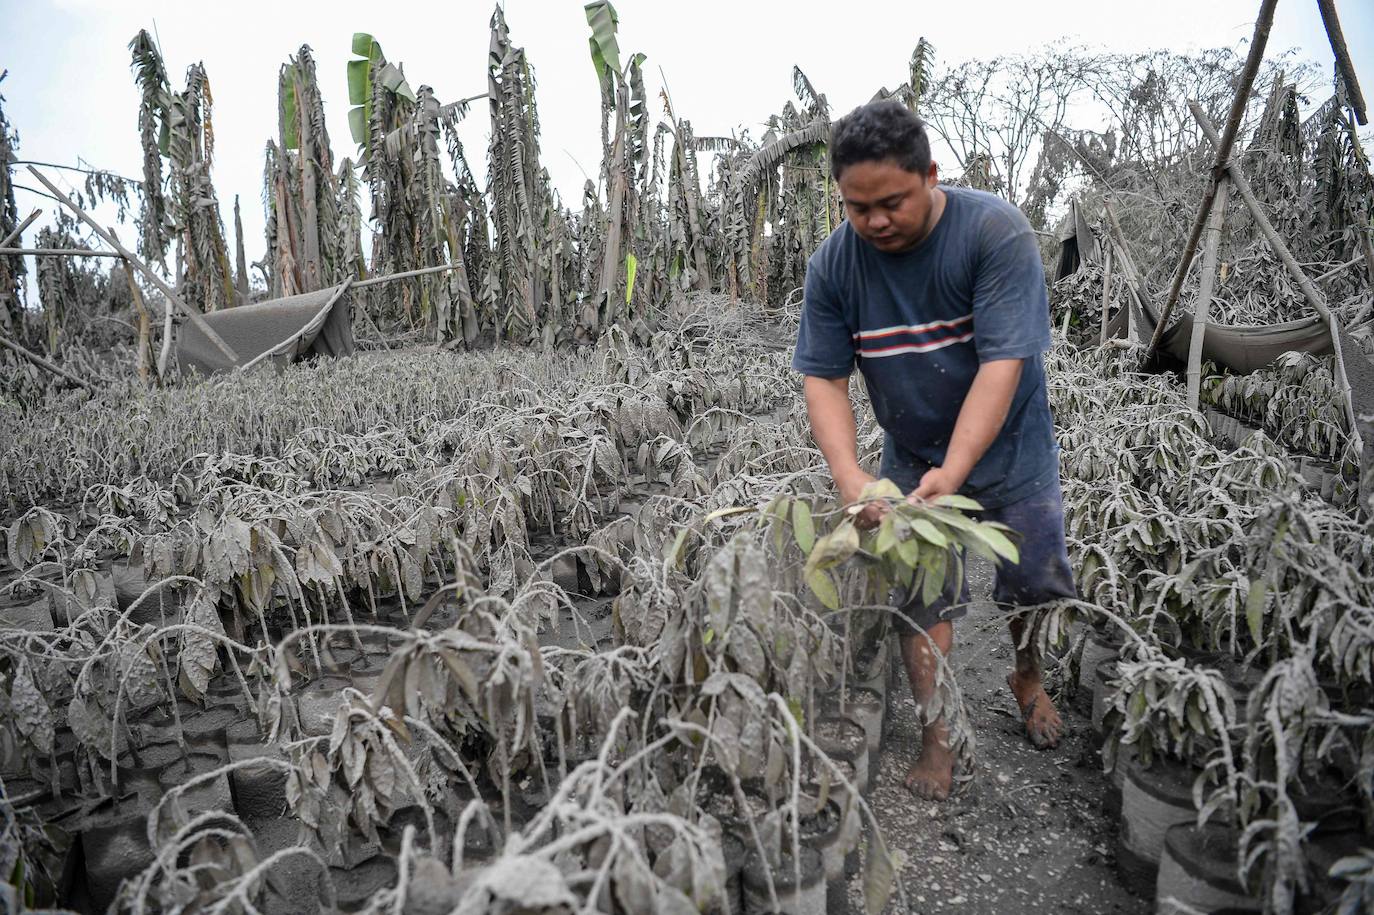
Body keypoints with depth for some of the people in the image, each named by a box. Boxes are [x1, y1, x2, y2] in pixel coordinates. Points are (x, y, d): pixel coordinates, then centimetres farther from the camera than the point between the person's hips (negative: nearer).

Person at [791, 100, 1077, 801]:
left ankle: (1026, 678, 45)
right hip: (909, 458, 2)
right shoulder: (833, 263, -14)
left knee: (1033, 585, 14)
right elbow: (823, 377, -13)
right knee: (922, 601, 2)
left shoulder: (995, 231, -24)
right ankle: (937, 737, 21)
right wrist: (848, 475, -29)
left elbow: (1003, 362, -29)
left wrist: (954, 471, -38)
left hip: (1008, 450, -1)